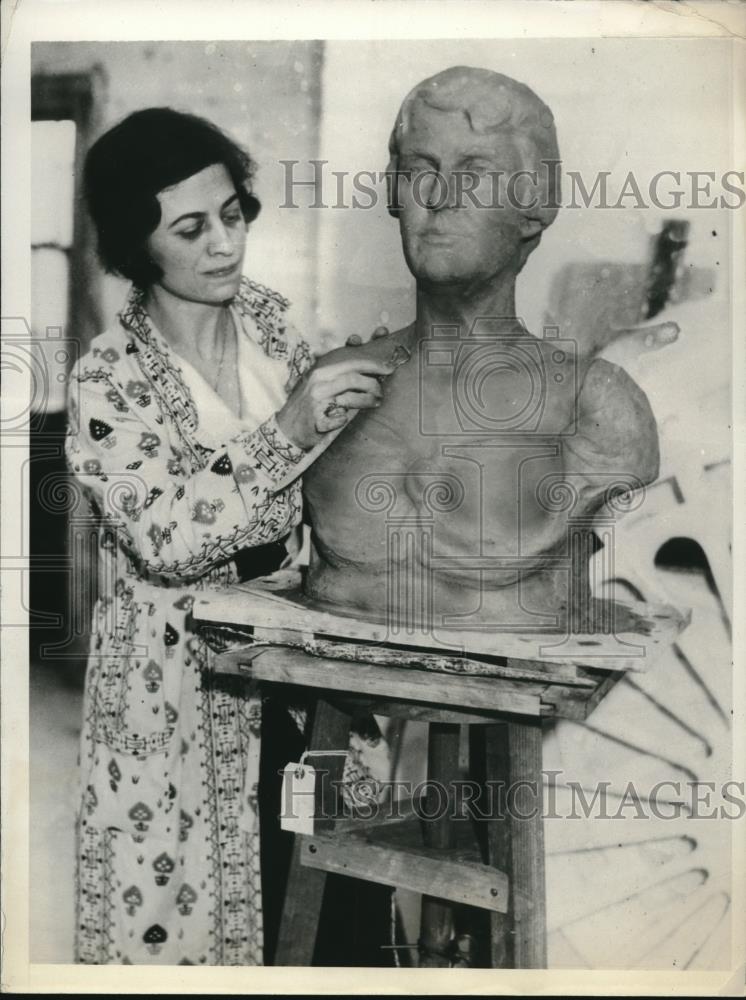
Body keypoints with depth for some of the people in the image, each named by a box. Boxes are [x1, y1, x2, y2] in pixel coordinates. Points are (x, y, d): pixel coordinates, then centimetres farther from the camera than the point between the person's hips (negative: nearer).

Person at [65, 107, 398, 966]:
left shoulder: (268, 316, -1)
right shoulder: (108, 379, -17)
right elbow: (168, 537, -28)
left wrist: (352, 399, -6)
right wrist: (288, 429, -33)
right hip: (178, 671, -5)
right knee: (178, 877, 9)